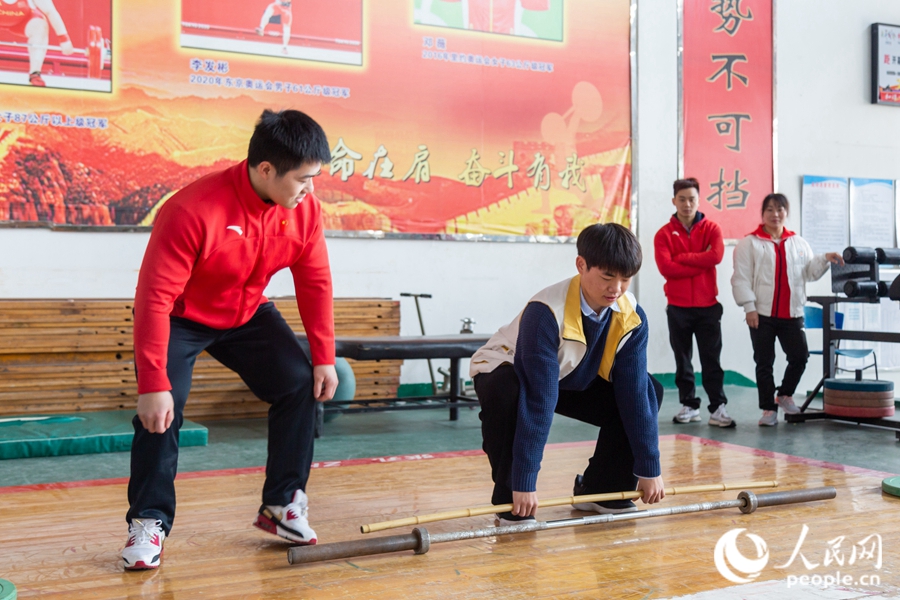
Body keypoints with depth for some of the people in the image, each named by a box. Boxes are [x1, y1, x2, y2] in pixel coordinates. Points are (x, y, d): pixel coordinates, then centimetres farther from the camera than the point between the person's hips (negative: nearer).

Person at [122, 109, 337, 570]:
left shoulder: (304, 209, -18)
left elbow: (315, 284, -6)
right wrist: (153, 384, -36)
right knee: (163, 409, -20)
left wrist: (324, 358, -8)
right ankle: (149, 523, -1)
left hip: (247, 314, 5)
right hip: (180, 318, -5)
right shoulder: (194, 209, -36)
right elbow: (155, 297, -34)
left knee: (301, 385, -7)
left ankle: (282, 505, 6)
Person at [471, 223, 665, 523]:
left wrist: (649, 469, -18)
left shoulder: (632, 318, -19)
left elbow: (634, 392, -18)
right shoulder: (545, 313, -37)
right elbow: (538, 400, -39)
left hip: (574, 381, 6)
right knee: (504, 396, -40)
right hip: (506, 374, -5)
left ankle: (599, 489, 2)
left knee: (649, 390, -10)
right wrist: (524, 482, -38)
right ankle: (510, 498, -19)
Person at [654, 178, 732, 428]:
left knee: (711, 359, 1)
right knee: (683, 360, 7)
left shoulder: (711, 228, 4)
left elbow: (716, 255, -15)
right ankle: (689, 405, 17)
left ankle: (718, 408, 3)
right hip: (678, 307, 0)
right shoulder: (664, 233, 1)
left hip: (708, 306, 0)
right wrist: (701, 262, -12)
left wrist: (682, 258, -10)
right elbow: (665, 267, -13)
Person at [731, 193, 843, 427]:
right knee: (764, 363, 3)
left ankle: (785, 394, 25)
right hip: (762, 314, -3)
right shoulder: (750, 243, -1)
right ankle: (769, 408, 14)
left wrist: (824, 259, -8)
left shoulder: (798, 243, 13)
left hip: (792, 313, 3)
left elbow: (810, 271, 10)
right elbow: (741, 278, -6)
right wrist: (749, 307, -12)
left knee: (799, 357, 0)